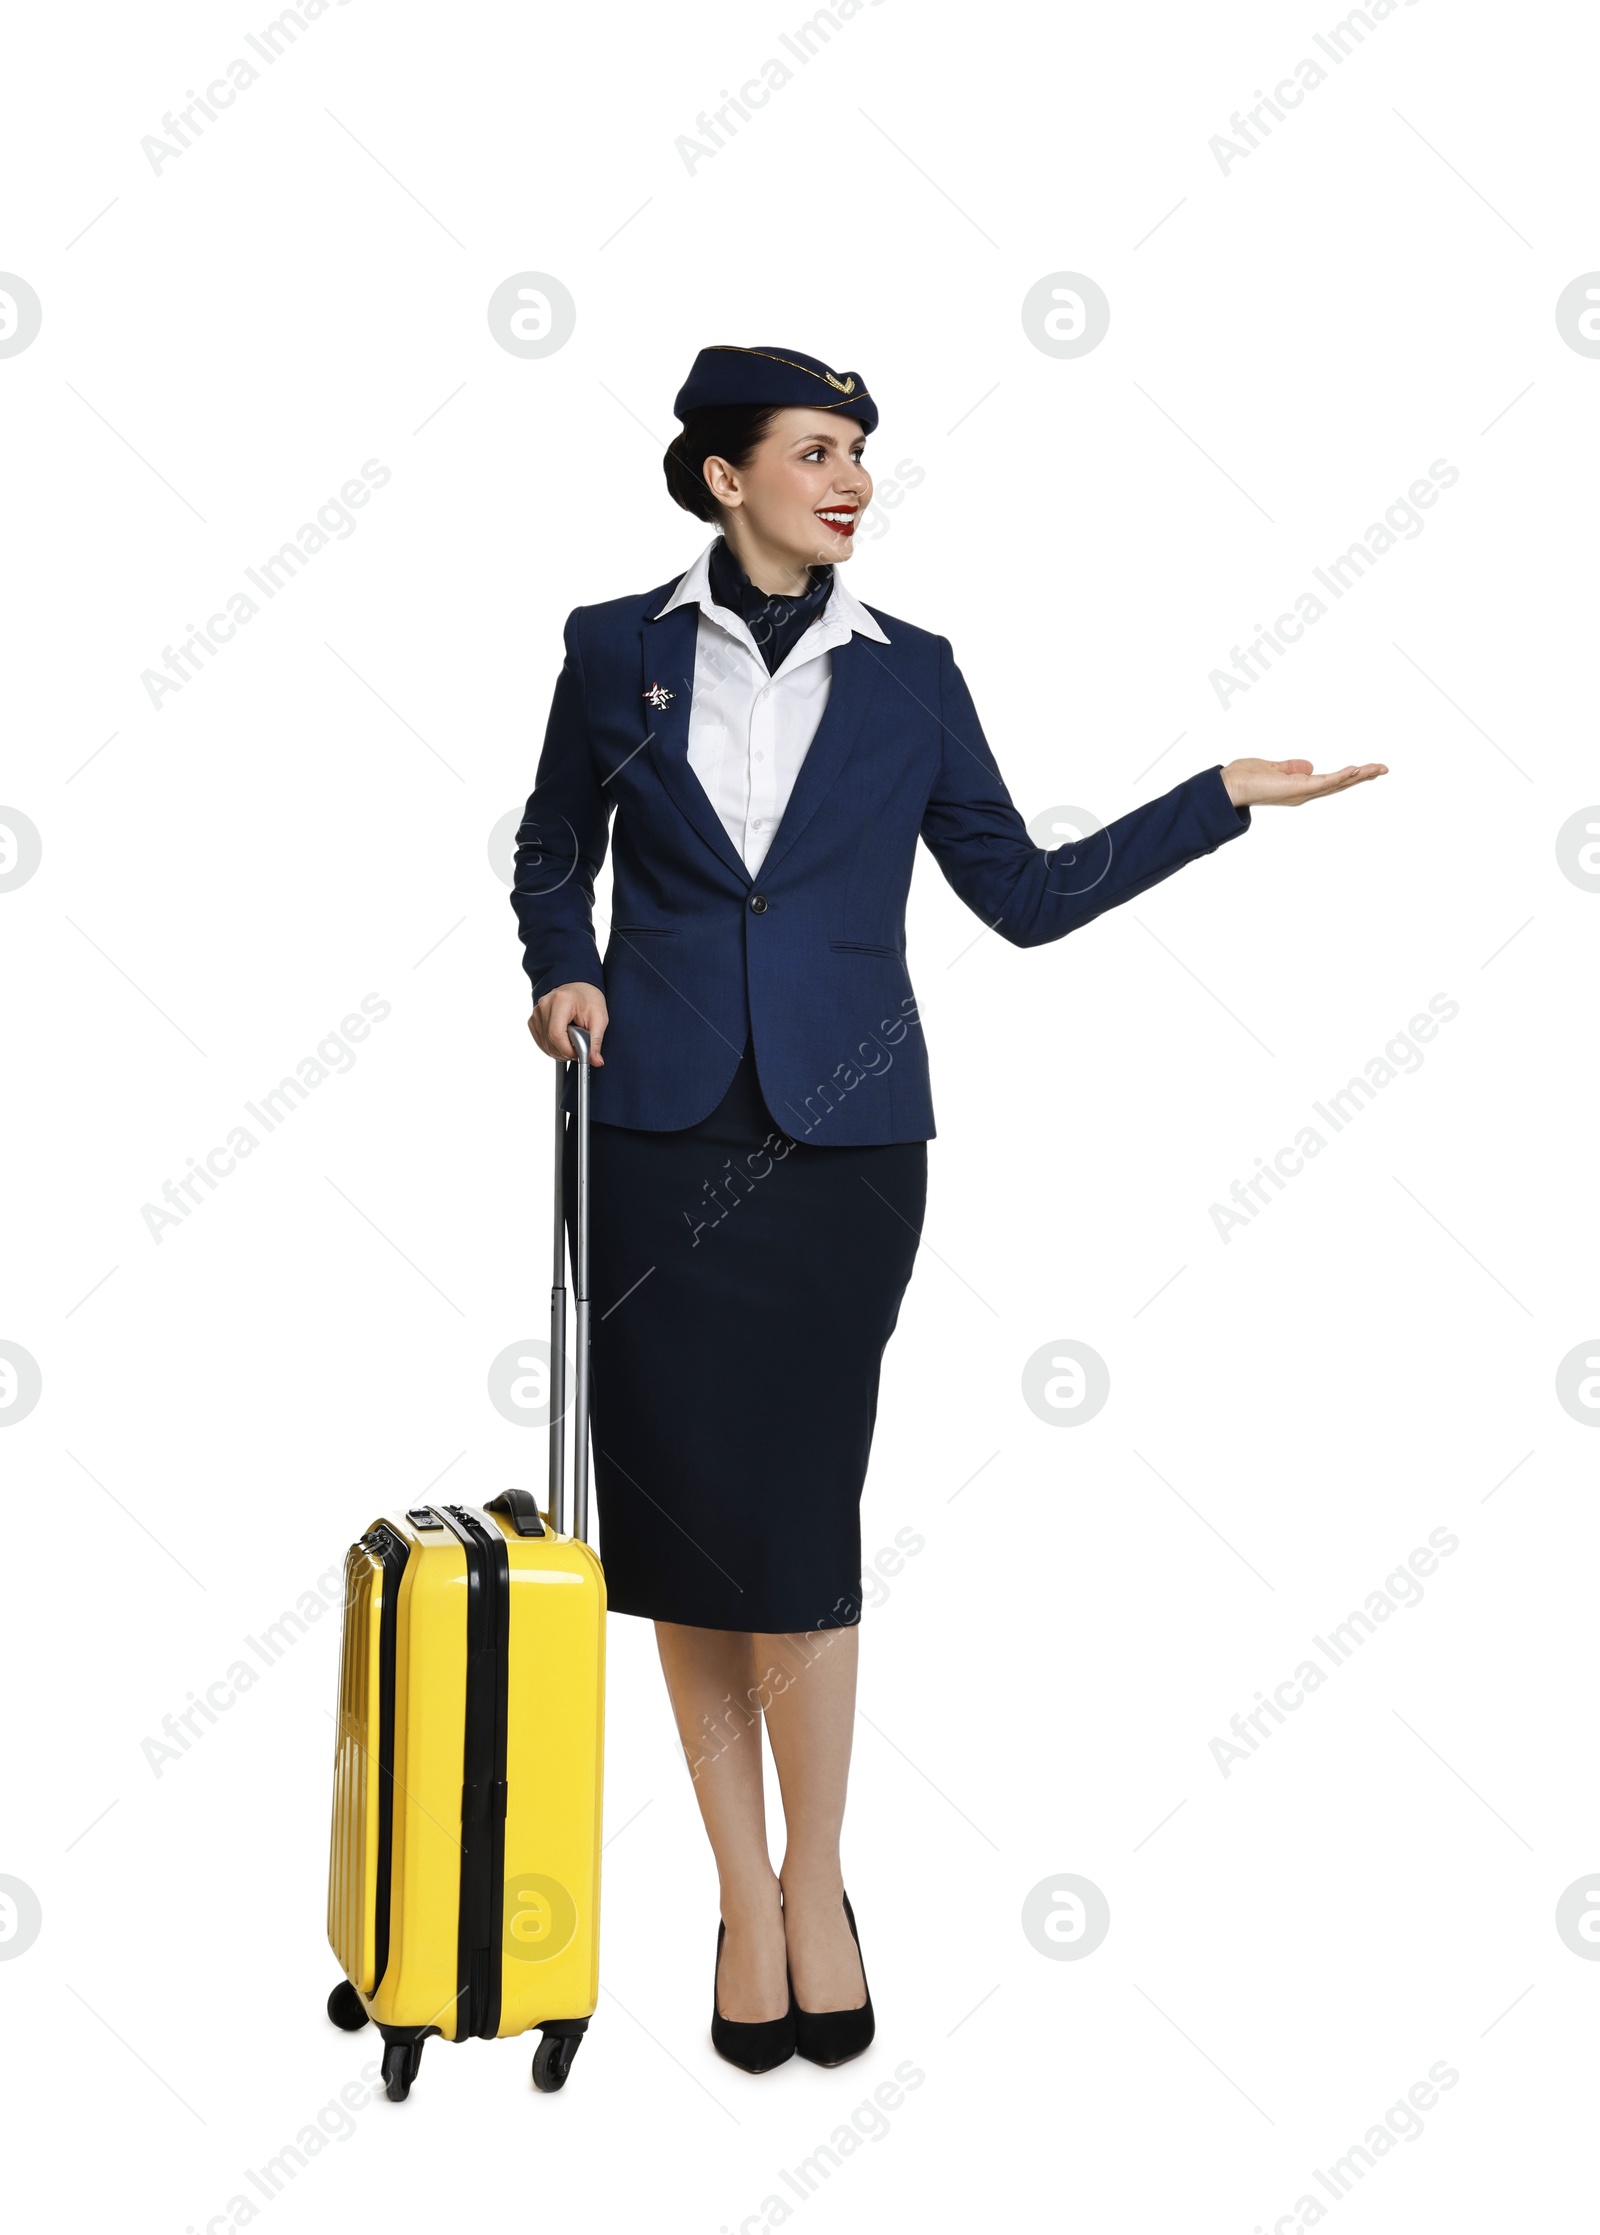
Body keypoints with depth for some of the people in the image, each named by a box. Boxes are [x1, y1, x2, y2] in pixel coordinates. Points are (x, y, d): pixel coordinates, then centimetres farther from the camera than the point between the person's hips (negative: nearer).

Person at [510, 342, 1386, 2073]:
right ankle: (744, 1895, 13)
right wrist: (563, 973, -2)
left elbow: (1025, 893, 8)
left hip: (840, 1132, 0)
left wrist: (1226, 794, 4)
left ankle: (813, 1882, 13)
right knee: (677, 1508, 1)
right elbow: (552, 854, 17)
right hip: (659, 1129, 0)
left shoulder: (906, 674, 6)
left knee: (797, 1509, -5)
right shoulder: (617, 649, 5)